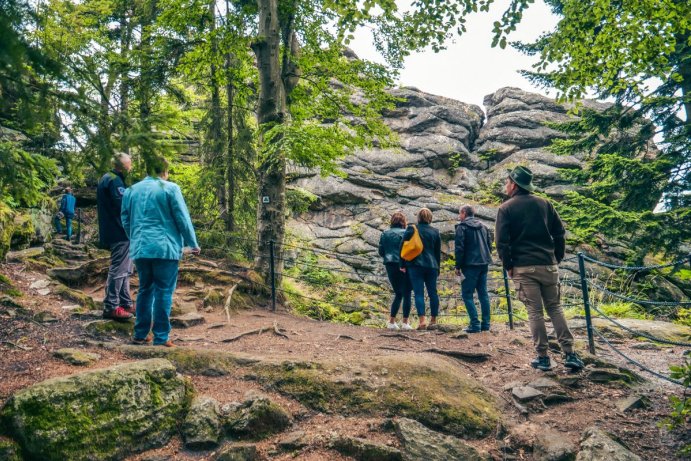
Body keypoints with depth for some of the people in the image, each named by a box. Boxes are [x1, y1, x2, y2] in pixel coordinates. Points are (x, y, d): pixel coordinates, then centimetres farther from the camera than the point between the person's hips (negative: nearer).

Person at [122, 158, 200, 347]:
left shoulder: (131, 191, 12)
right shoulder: (170, 188, -4)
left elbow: (126, 221, 18)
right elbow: (183, 219, -5)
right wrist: (193, 244, 4)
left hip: (140, 249, 5)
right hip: (165, 248, -5)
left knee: (145, 290, 16)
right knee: (163, 292, -1)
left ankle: (140, 334, 19)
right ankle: (160, 337, 0)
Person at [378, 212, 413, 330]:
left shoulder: (385, 234, 7)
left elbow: (381, 251, 8)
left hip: (390, 266, 5)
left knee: (398, 293, 16)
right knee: (406, 294, 2)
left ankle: (392, 322, 12)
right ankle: (405, 322, -3)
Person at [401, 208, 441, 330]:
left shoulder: (411, 229, 0)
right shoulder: (435, 232, 8)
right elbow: (438, 252, 13)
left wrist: (403, 265, 5)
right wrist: (437, 267, 21)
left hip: (415, 266, -3)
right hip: (431, 265, 3)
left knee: (419, 293, -5)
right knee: (433, 292, 12)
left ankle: (422, 321, -14)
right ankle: (433, 320, 20)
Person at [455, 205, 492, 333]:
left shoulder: (462, 227, -6)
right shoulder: (483, 227, 15)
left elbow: (459, 248, -11)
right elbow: (490, 245, 17)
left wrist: (458, 266, -6)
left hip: (470, 265, -7)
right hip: (484, 264, 7)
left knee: (467, 294, -2)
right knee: (483, 294, 11)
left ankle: (475, 324, -9)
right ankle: (485, 324, 11)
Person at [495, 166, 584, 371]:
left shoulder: (506, 208, -3)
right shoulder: (544, 204, 10)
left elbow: (502, 242, -8)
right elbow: (559, 233, 8)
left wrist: (508, 266, 1)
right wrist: (557, 258, 14)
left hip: (523, 267, -3)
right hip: (549, 265, 4)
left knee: (535, 311, 1)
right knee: (554, 308, 11)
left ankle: (543, 357, 4)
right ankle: (570, 354, 7)